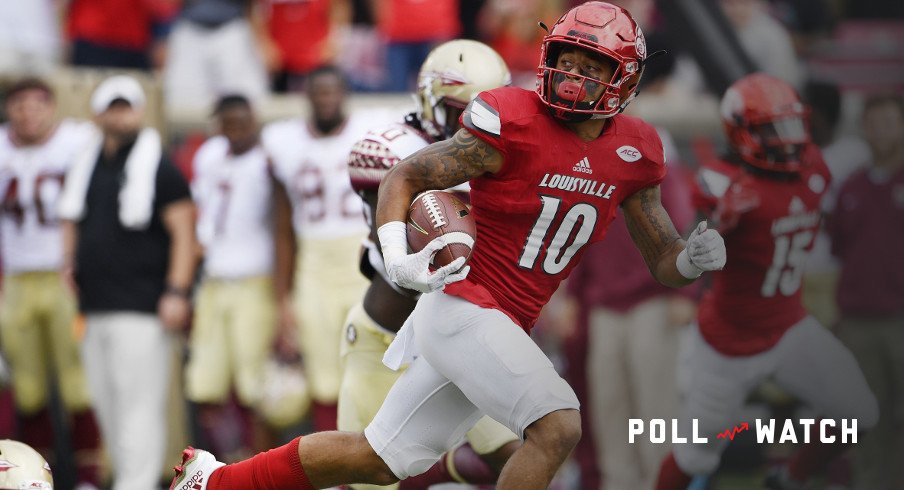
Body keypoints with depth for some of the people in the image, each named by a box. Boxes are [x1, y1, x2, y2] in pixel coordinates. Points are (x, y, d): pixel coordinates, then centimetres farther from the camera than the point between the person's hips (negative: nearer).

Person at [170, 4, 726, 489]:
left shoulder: (632, 153, 5)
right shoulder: (513, 124, -13)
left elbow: (663, 261, 11)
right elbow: (403, 177, -4)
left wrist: (692, 259, -12)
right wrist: (397, 258, -20)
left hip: (504, 327, 7)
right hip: (464, 307, -7)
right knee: (557, 427, -24)